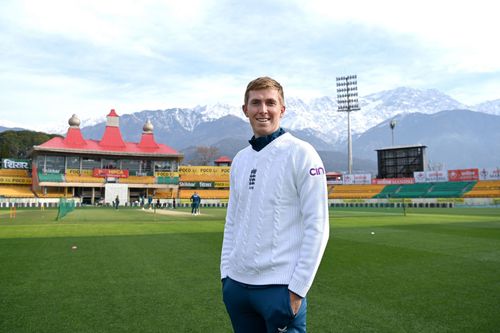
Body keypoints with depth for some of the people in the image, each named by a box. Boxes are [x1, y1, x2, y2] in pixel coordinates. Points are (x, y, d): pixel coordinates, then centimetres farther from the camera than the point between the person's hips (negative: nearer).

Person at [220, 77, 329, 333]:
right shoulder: (240, 160, 9)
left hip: (279, 287, -5)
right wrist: (226, 274, 9)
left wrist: (297, 289, -13)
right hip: (236, 284, 6)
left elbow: (317, 226, -12)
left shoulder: (300, 153, -9)